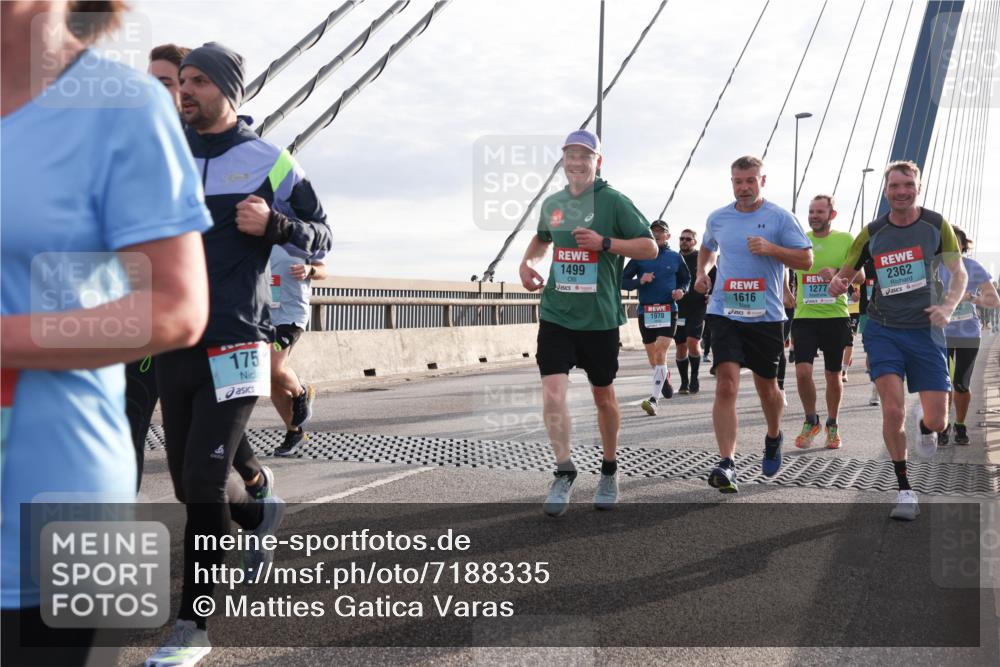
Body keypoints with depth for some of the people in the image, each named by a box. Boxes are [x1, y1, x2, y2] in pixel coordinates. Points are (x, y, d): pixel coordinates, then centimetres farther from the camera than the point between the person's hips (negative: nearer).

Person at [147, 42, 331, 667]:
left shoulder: (270, 162, -2)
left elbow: (321, 234, 3)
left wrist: (273, 224, -16)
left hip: (234, 347, -5)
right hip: (173, 349, 5)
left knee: (203, 480, -10)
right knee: (190, 482, 12)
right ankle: (260, 513, 44)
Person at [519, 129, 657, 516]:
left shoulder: (614, 201, -6)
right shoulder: (552, 203, 8)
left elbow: (650, 248, -7)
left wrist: (604, 242, -19)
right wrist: (527, 262, 7)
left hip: (599, 318, -3)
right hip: (556, 314, 3)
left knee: (603, 396, 12)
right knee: (552, 394, -11)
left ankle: (609, 470, 33)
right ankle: (564, 473, 4)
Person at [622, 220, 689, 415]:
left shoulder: (675, 257, 7)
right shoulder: (640, 257, 5)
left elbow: (686, 279, 20)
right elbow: (623, 281, 6)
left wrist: (681, 290, -1)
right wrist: (640, 281, -13)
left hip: (668, 311, -2)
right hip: (645, 312, 2)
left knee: (660, 355, -15)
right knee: (652, 359, 12)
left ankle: (653, 399, -18)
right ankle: (664, 378, 43)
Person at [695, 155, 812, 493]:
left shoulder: (780, 217, -2)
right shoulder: (717, 218, 8)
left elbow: (806, 259, -4)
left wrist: (771, 249, -19)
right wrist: (702, 271, 9)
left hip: (766, 316, -1)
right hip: (725, 312, 1)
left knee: (767, 388, 12)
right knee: (726, 385, -13)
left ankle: (773, 438, 43)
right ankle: (726, 464, -14)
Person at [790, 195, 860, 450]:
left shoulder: (845, 240, 2)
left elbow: (860, 275, -1)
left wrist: (837, 272, -18)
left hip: (836, 316, 0)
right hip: (805, 316, 1)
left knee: (833, 375, 8)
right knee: (802, 371, -12)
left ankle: (832, 425, 27)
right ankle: (811, 421, 11)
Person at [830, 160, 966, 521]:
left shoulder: (936, 224, -1)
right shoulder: (873, 233, 0)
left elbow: (959, 272, 4)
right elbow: (846, 273, 9)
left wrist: (948, 307, -14)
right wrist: (838, 284, -16)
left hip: (925, 330, 0)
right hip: (883, 330, 0)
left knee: (937, 421, -1)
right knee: (893, 410, -15)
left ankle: (924, 426, 40)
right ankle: (904, 489, 2)